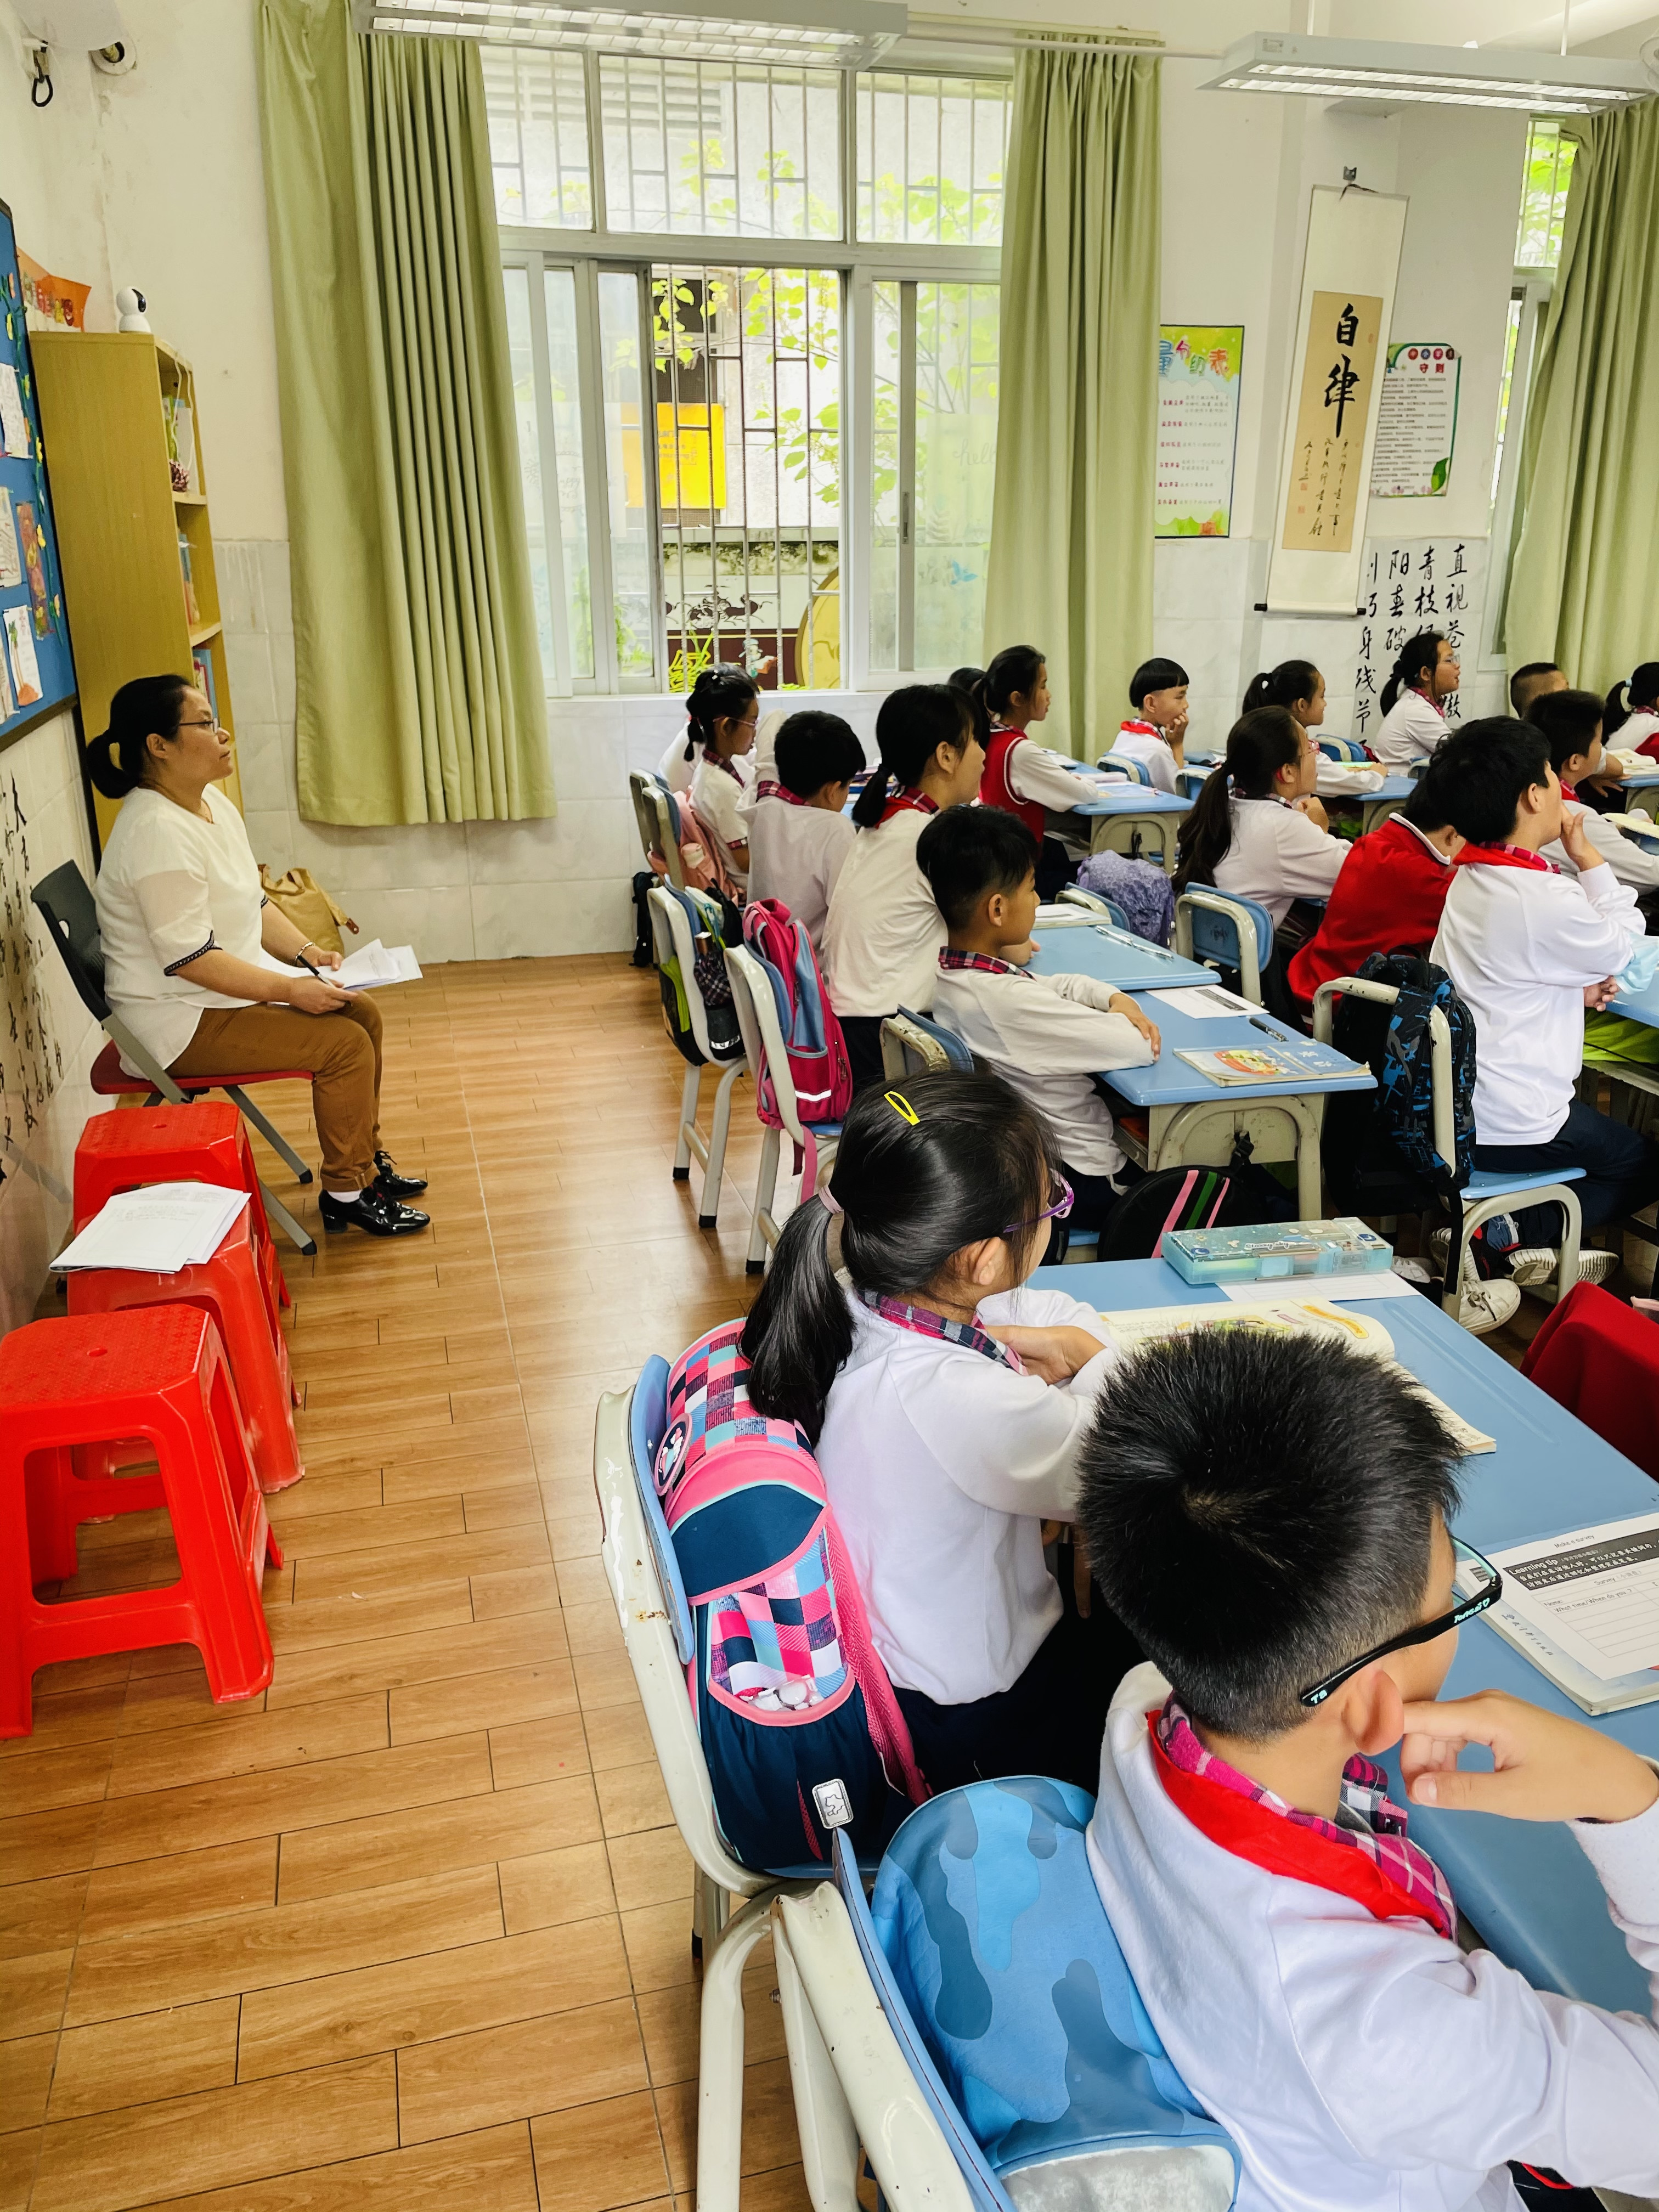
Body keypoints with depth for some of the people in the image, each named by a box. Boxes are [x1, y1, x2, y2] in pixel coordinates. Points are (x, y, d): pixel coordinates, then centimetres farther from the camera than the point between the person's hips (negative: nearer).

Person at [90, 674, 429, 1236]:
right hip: (181, 1018, -10)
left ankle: (366, 1160, 17)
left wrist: (305, 952, 1)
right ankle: (345, 1195, -2)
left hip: (235, 984, 10)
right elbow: (189, 958, -27)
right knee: (344, 1044, -17)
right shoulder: (157, 832, -25)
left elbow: (253, 903, 16)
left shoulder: (212, 804, 7)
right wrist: (290, 989, -24)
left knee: (363, 1011, 6)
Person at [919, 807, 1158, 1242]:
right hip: (1083, 1182, -9)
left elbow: (1059, 984, 12)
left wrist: (1116, 999, -8)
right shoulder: (1007, 1001, -33)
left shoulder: (948, 971, -5)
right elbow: (1141, 1047, -25)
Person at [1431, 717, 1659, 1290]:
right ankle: (1515, 1232, 0)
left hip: (1452, 1108, 8)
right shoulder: (1546, 897, -23)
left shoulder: (1468, 879, 4)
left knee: (1598, 1119, 32)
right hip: (1510, 1129, -8)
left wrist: (1573, 989, 2)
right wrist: (1588, 858, 1)